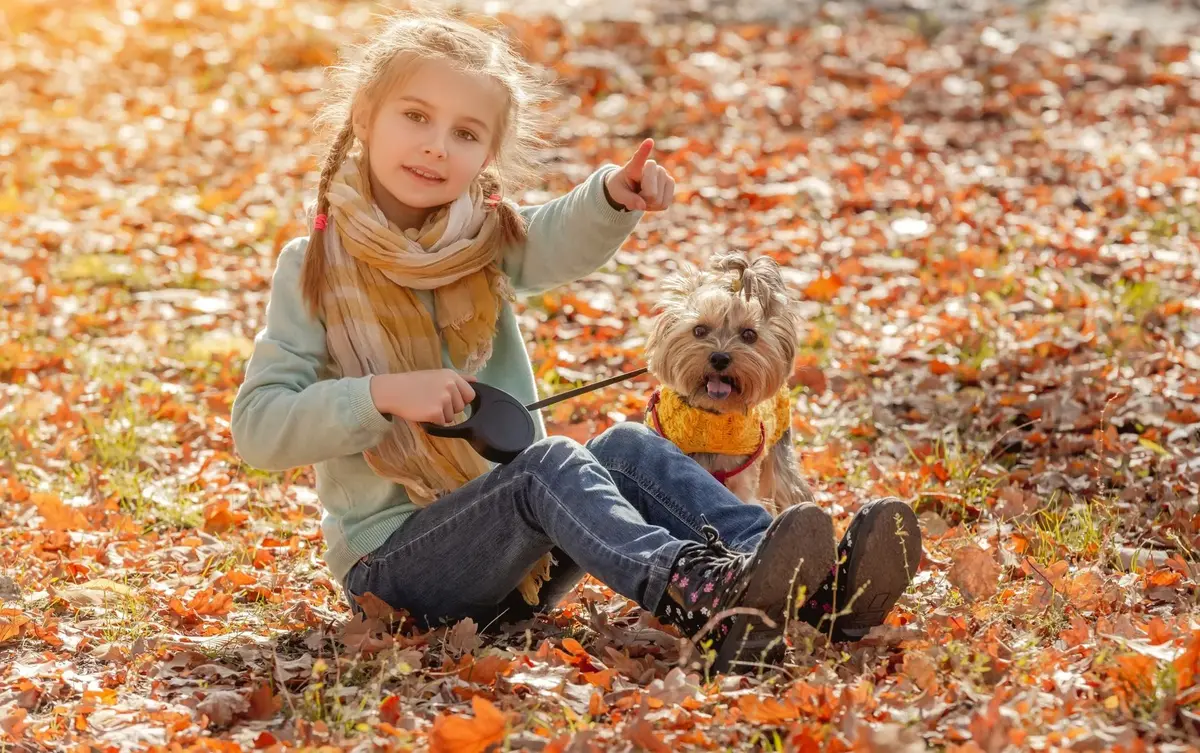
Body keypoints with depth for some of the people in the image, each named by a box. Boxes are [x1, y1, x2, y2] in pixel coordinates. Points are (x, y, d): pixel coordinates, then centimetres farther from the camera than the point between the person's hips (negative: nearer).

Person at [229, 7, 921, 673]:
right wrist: (383, 394, -24)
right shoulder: (316, 265, -4)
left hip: (517, 556, 5)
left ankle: (818, 581, -34)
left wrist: (616, 196, -39)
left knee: (627, 449, -18)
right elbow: (258, 427, -12)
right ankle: (705, 603, -54)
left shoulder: (489, 240, 7)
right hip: (394, 559, -5)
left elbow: (565, 243, -18)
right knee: (552, 464, -29)